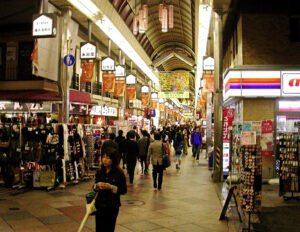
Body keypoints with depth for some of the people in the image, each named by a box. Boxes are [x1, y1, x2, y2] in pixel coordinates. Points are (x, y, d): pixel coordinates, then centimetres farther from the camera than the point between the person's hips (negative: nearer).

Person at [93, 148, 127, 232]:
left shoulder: (119, 174, -10)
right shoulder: (99, 172, 3)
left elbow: (124, 190, -9)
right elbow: (94, 188, 14)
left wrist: (111, 187, -22)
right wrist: (97, 185, -9)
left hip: (112, 207, -4)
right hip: (99, 205, 4)